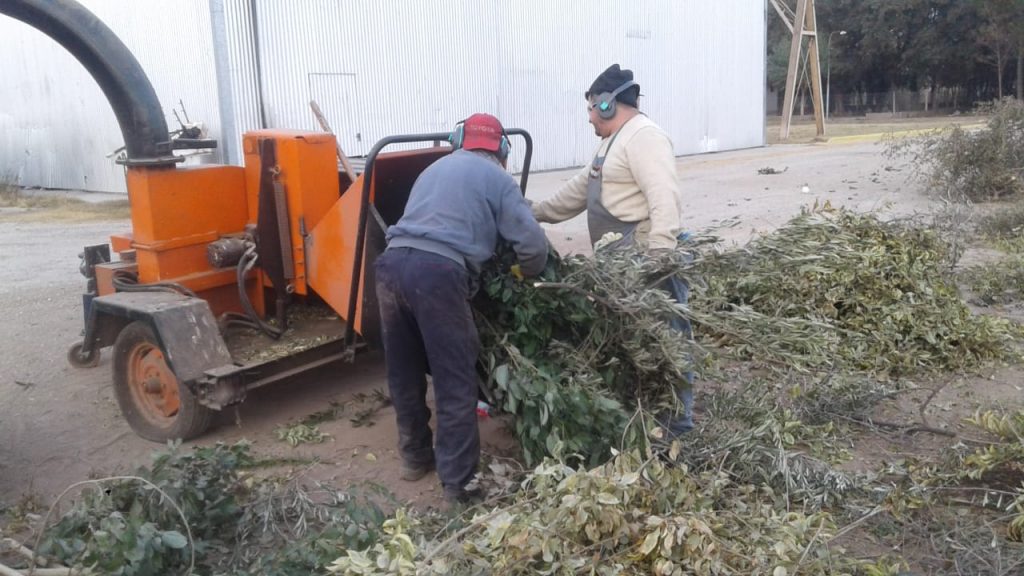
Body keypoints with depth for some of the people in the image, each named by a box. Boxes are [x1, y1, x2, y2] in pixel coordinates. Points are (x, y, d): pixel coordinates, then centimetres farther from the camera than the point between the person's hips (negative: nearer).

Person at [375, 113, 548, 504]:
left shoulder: (435, 168, 31)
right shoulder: (497, 177, 12)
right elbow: (533, 244, 5)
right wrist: (527, 274, 25)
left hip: (393, 262, 7)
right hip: (438, 272, -6)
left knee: (404, 372, 18)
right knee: (456, 382, 1)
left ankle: (415, 457, 35)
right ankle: (458, 484, 5)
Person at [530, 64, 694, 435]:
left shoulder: (643, 136, -13)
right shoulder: (613, 141, 21)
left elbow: (665, 200, -24)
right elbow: (579, 189, 27)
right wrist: (535, 212, 25)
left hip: (646, 261, -11)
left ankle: (677, 422, 9)